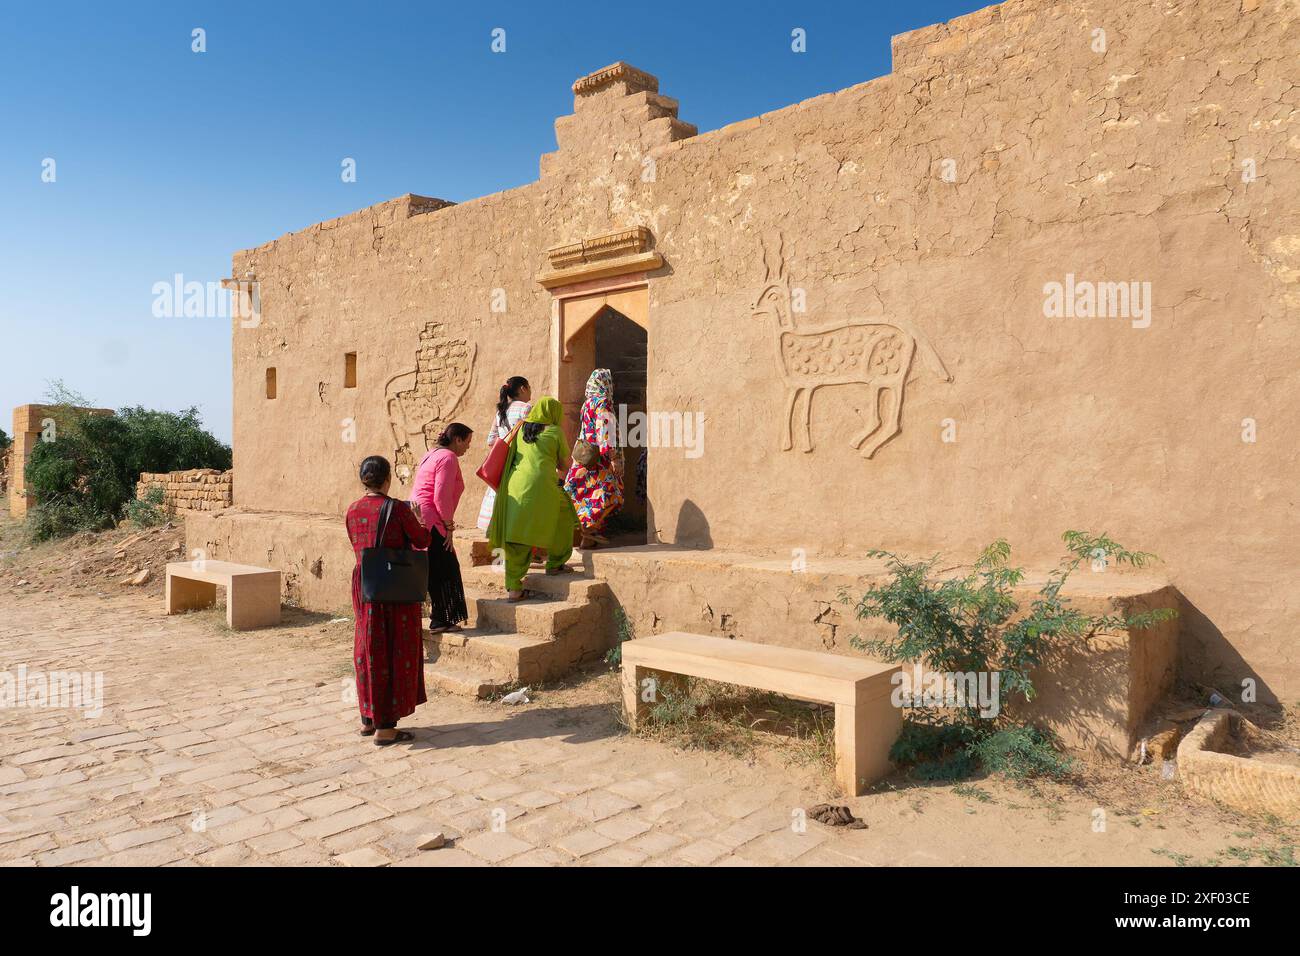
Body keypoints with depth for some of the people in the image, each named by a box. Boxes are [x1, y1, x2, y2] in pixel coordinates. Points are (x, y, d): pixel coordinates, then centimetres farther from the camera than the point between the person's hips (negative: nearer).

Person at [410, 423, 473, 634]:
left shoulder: (433, 454, 21)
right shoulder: (448, 457, -10)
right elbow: (441, 497, -18)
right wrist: (449, 527, -11)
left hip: (416, 519, 10)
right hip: (430, 523, -10)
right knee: (443, 570, -1)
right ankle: (440, 621, 3)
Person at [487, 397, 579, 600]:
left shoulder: (522, 429, 19)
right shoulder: (555, 431, 7)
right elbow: (565, 464, 14)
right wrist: (559, 472, 35)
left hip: (516, 485, 5)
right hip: (542, 486, -4)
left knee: (517, 537, 6)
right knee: (563, 517, 21)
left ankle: (513, 588, 5)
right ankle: (555, 564, 26)